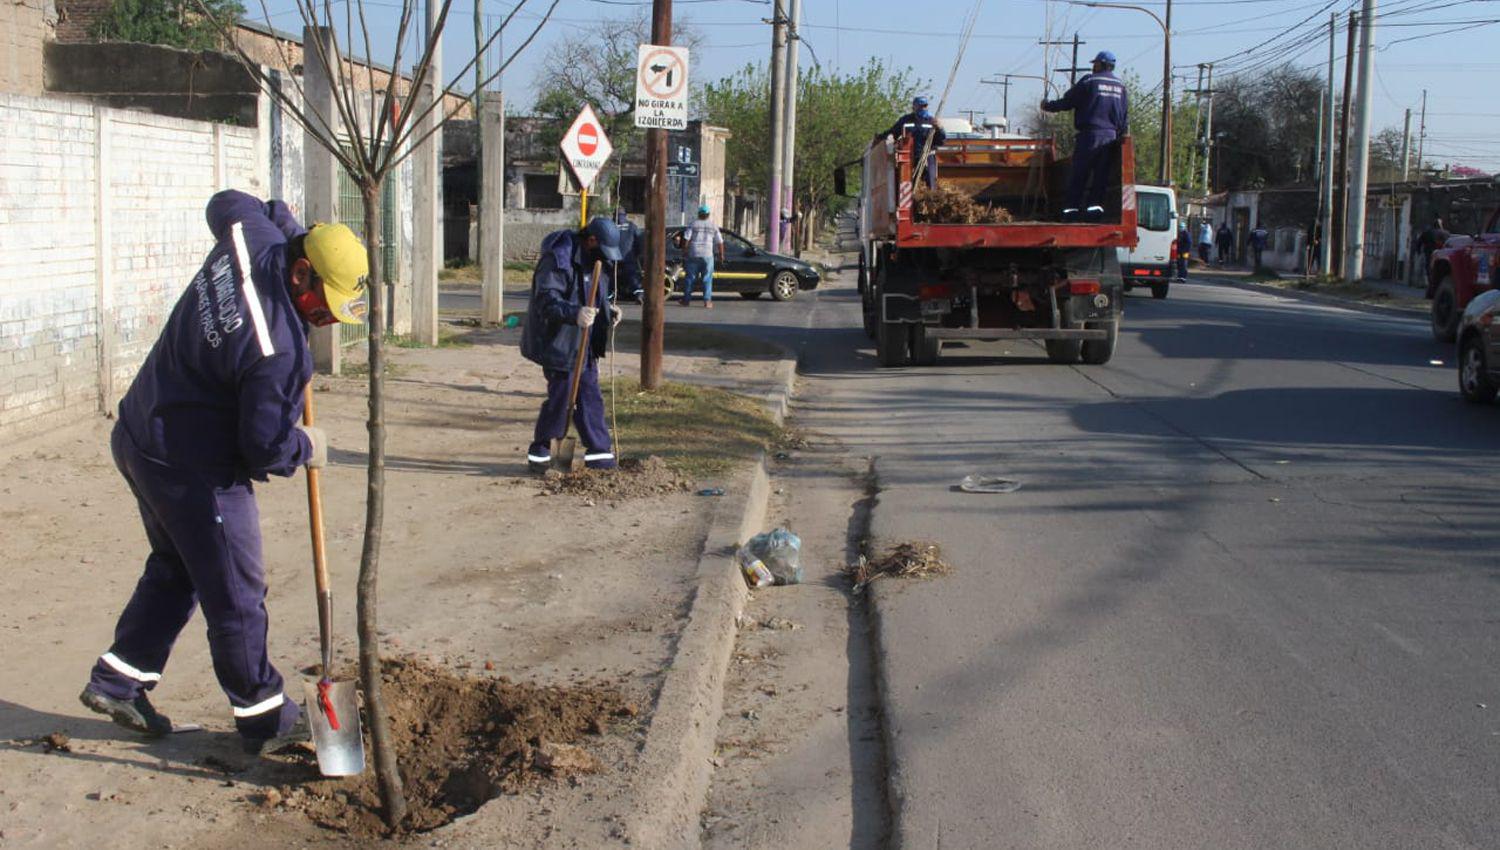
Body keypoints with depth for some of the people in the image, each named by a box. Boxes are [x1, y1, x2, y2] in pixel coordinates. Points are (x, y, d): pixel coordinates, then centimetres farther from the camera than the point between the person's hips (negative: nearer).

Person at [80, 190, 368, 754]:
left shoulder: (250, 238, -8)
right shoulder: (277, 350, -30)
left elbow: (227, 203, 17)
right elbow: (265, 448, -23)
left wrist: (290, 226, 16)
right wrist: (307, 448, -3)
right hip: (194, 472, -10)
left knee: (175, 569, 24)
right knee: (235, 593, 3)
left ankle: (118, 679, 31)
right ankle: (264, 717, 15)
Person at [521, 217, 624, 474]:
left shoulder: (594, 261, 10)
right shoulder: (557, 259, -20)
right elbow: (546, 300, -29)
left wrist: (608, 310, 10)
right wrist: (574, 314, -43)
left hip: (584, 344, 9)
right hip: (558, 343, -9)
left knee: (590, 395, 11)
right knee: (560, 397, -6)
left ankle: (599, 451, 18)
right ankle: (539, 452, 9)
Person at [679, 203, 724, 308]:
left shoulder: (693, 225, 3)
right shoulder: (713, 226, 7)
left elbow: (686, 239, -6)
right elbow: (720, 242, 5)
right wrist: (721, 255, 14)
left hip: (693, 255, 0)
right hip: (708, 255, 0)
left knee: (690, 278, 6)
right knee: (707, 279, 2)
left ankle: (686, 299, 8)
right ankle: (707, 301, -4)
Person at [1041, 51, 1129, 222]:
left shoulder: (1089, 81, -4)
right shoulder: (1120, 86, 13)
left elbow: (1067, 102, 0)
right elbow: (1125, 116, 15)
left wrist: (1047, 106, 14)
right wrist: (1122, 135, 23)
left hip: (1089, 134, -4)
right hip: (1111, 137, 4)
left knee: (1078, 175, -1)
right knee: (1101, 176, 7)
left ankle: (1070, 209, -4)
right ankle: (1095, 206, 0)